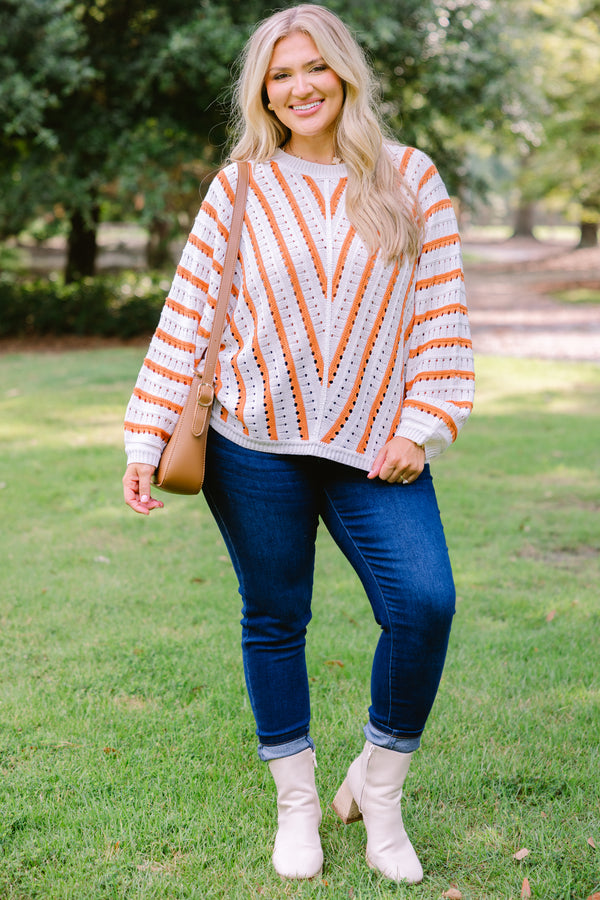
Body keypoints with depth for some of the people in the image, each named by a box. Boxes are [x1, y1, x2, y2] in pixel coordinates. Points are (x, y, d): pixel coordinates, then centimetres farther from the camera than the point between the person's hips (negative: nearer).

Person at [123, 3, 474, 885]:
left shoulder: (409, 177, 4)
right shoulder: (240, 187, 3)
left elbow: (442, 314, 3)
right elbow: (186, 316, 3)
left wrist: (425, 428, -6)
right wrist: (145, 439, -2)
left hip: (374, 447, 0)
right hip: (255, 446, 0)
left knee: (425, 603, -14)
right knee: (274, 620, 8)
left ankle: (378, 790, 10)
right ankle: (296, 805, 27)